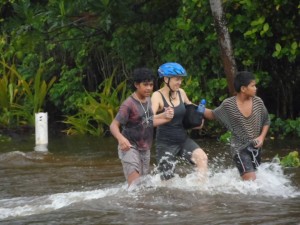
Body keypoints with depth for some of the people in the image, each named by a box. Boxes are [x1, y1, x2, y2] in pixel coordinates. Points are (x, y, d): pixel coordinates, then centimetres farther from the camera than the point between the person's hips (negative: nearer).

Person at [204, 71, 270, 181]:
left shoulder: (258, 102, -3)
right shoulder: (228, 104, -11)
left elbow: (266, 121, 11)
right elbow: (213, 115, 5)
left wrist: (262, 137, -4)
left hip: (255, 146, 4)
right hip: (239, 147, -4)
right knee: (250, 179, -18)